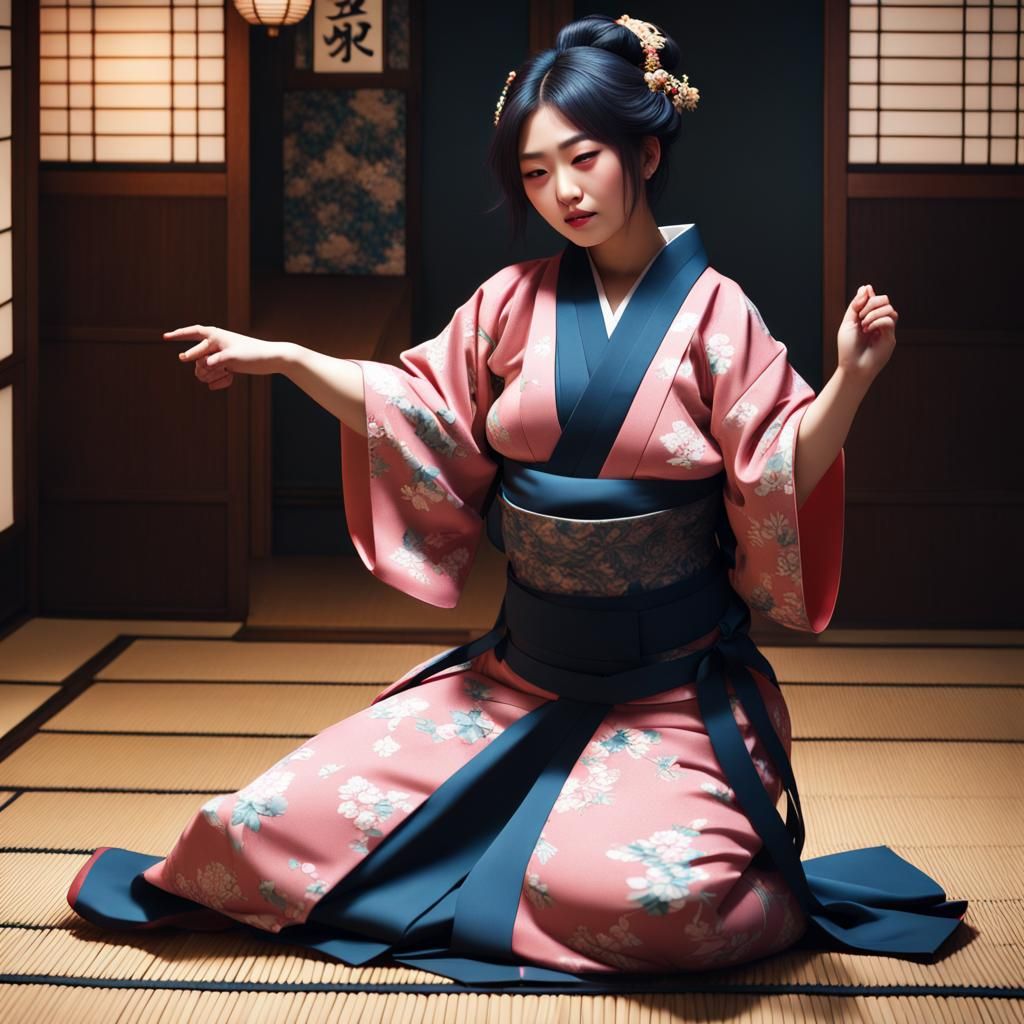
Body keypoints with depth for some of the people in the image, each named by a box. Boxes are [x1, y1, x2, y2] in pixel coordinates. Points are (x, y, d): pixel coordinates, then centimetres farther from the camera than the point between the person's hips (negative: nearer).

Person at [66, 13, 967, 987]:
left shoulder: (714, 313, -6)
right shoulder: (514, 303, 4)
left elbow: (780, 475, -10)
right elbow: (420, 408, 10)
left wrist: (850, 380, -27)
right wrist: (284, 357, 2)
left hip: (670, 687, -4)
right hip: (522, 670, 4)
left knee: (661, 895, -29)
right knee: (281, 816, -2)